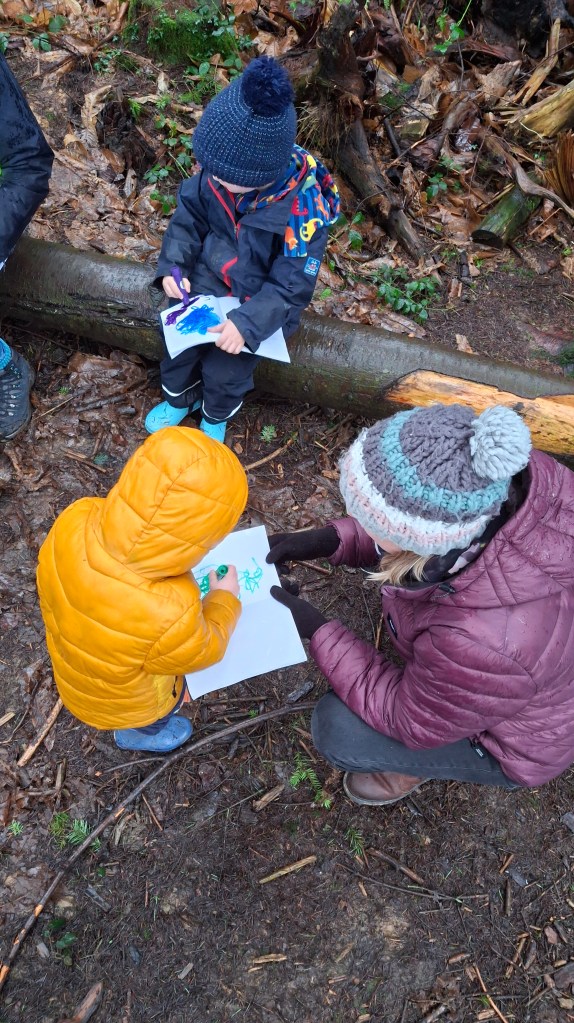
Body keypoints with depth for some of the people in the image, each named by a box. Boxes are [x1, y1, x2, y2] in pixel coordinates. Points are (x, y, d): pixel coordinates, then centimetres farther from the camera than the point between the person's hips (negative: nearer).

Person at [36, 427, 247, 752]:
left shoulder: (74, 522, -36)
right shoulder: (165, 617, -50)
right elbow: (203, 649, -25)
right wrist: (225, 600, -7)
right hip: (125, 702, -4)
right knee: (152, 719, 33)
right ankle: (138, 736, 67)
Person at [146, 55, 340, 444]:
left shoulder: (303, 206, -29)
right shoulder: (219, 171, -15)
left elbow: (291, 285, -24)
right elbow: (189, 214, 2)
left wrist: (248, 323, -33)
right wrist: (173, 265, -13)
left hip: (257, 301, -4)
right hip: (204, 280, 5)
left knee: (225, 369, -8)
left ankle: (215, 418, 30)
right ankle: (178, 398, 35)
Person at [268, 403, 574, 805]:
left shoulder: (487, 643, -47)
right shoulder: (503, 479, -30)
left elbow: (410, 718, -24)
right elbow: (415, 523, -6)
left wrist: (316, 630, -21)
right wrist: (329, 540, -16)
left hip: (512, 736, -5)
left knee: (337, 728, -12)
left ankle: (419, 765, 19)